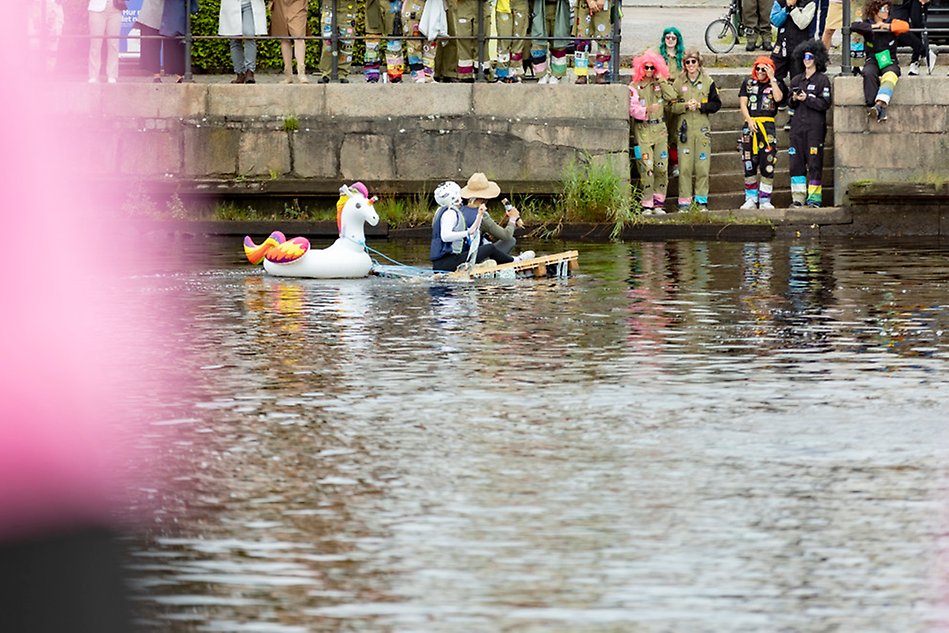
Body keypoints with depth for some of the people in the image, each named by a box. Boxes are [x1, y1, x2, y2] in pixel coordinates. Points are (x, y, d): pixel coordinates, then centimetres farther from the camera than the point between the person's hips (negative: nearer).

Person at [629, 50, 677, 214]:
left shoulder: (660, 84, 9)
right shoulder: (634, 86, 1)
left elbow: (672, 97, -8)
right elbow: (633, 109, -8)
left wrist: (661, 80, -6)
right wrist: (647, 110, -26)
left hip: (660, 129, 3)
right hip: (642, 130, -3)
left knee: (661, 167, -1)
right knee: (646, 168, -10)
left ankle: (658, 203, 5)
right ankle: (647, 205, -7)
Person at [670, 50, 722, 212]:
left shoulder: (708, 82, 5)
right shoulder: (678, 83, 7)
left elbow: (716, 104, 4)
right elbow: (672, 106, 5)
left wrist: (700, 105, -11)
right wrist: (685, 105, -14)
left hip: (702, 129, 0)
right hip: (685, 129, 0)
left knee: (703, 166, -3)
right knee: (684, 167, -4)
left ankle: (702, 201, 3)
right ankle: (684, 202, -1)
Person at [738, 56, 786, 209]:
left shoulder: (775, 84, 8)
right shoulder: (748, 83, 13)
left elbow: (778, 98, -12)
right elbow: (742, 104, 6)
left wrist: (772, 78, -9)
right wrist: (749, 120, -8)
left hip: (767, 125, -2)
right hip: (750, 126, 2)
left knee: (767, 164, -6)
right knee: (749, 163, 2)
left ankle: (765, 201, -2)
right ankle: (751, 199, 9)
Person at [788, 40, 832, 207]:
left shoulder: (822, 80, 0)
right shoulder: (796, 80, 16)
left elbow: (825, 104, -7)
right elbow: (790, 103, 20)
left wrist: (807, 99, -14)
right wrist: (794, 99, -1)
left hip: (815, 126, -5)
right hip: (798, 125, 5)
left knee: (814, 162, -7)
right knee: (796, 162, 0)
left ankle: (814, 198, -5)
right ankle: (798, 198, 2)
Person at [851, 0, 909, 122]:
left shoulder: (891, 22, 9)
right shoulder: (867, 24, 7)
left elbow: (905, 26, -10)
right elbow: (854, 26, -14)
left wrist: (888, 27, -13)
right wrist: (874, 26, -14)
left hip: (889, 61, 0)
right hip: (872, 61, 0)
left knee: (890, 75, -35)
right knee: (869, 74, -35)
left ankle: (879, 104, -54)